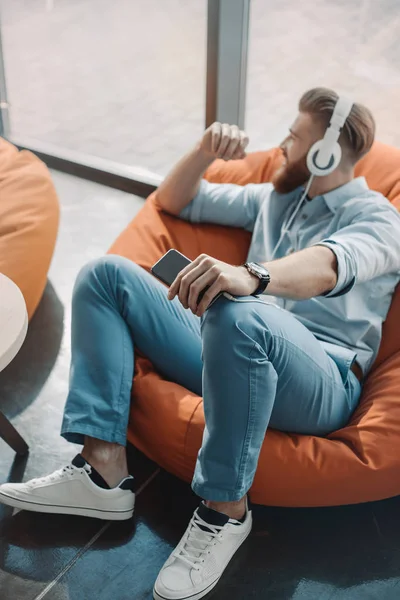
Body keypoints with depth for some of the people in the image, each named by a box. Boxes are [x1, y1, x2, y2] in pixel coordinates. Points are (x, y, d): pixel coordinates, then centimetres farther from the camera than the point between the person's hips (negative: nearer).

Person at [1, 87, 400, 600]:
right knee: (107, 274, -4)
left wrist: (252, 277, -42)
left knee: (239, 316, -42)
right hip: (236, 352, 7)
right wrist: (206, 151, 12)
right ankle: (103, 471, -16)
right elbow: (174, 200, 32)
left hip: (321, 381, -7)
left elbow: (328, 268, -21)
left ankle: (225, 510, -22)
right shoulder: (274, 197, 27)